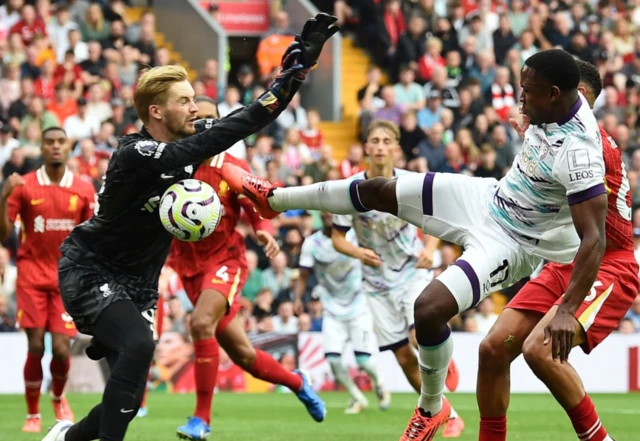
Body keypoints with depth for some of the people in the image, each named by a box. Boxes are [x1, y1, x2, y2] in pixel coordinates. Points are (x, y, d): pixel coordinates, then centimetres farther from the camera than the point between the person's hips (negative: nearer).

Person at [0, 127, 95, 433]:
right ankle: (33, 414, 9)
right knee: (35, 347, -7)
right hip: (32, 274, -1)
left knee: (61, 349, -7)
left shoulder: (84, 190, 3)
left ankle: (58, 398, 25)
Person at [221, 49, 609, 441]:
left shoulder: (578, 153, -36)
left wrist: (568, 311, -41)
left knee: (430, 309, -23)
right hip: (489, 197, 8)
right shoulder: (563, 101, -12)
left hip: (509, 243, -8)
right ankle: (273, 200, 38)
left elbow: (594, 239, -36)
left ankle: (431, 409, 7)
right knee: (377, 192, 13)